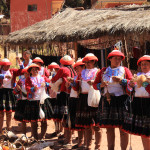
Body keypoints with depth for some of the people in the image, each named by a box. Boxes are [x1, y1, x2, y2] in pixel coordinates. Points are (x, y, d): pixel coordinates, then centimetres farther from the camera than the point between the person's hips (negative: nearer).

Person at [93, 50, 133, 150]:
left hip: (121, 100, -2)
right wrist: (101, 85, -8)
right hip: (107, 101, 2)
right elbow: (95, 84, 13)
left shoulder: (125, 70, 8)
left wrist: (121, 80, -15)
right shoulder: (103, 71, 13)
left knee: (123, 128, -4)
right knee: (109, 128, 6)